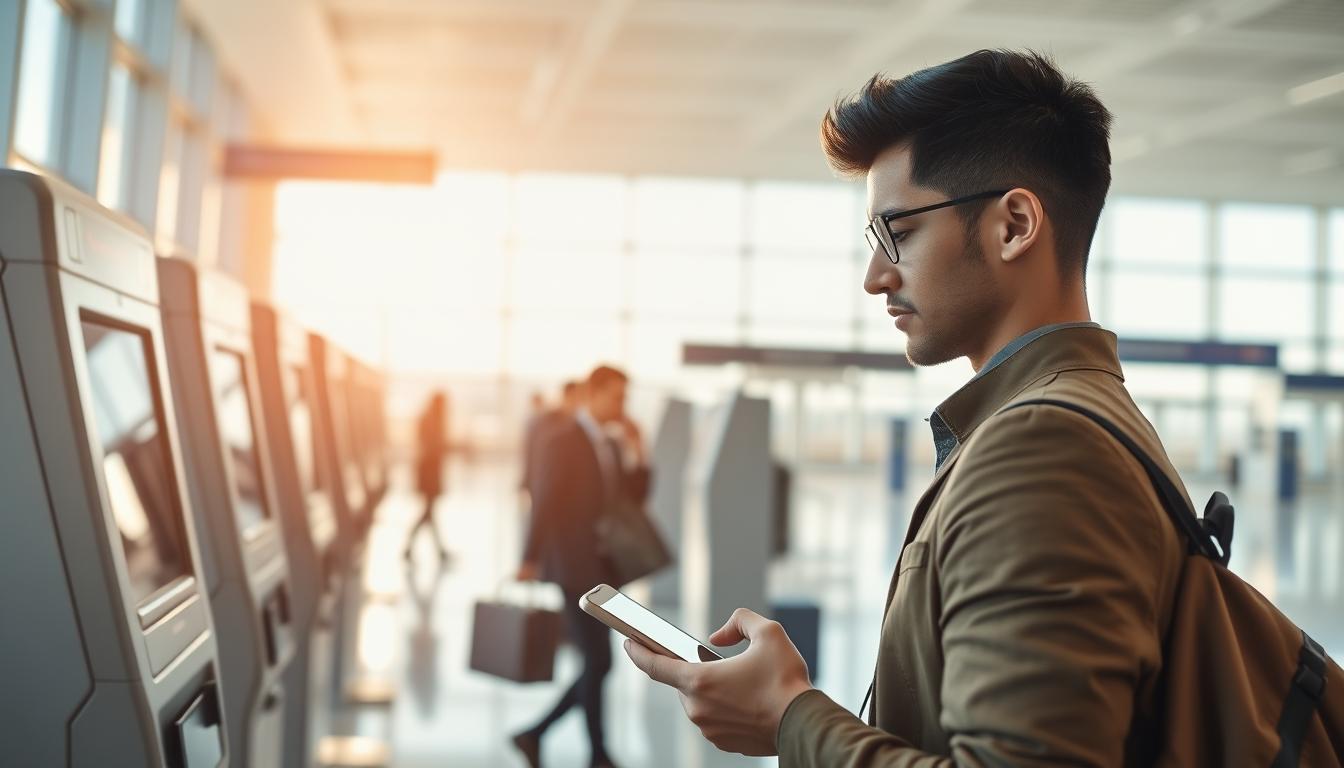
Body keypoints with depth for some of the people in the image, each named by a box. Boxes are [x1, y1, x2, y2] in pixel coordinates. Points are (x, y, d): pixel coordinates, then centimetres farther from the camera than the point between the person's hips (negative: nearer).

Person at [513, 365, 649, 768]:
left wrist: (635, 450, -1)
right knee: (598, 662, -9)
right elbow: (543, 503, -14)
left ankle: (534, 734, 19)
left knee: (595, 666, 8)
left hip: (602, 570, 8)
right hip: (573, 568, -8)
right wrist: (530, 562, -17)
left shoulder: (613, 446, 14)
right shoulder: (559, 440, -9)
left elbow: (635, 500, 9)